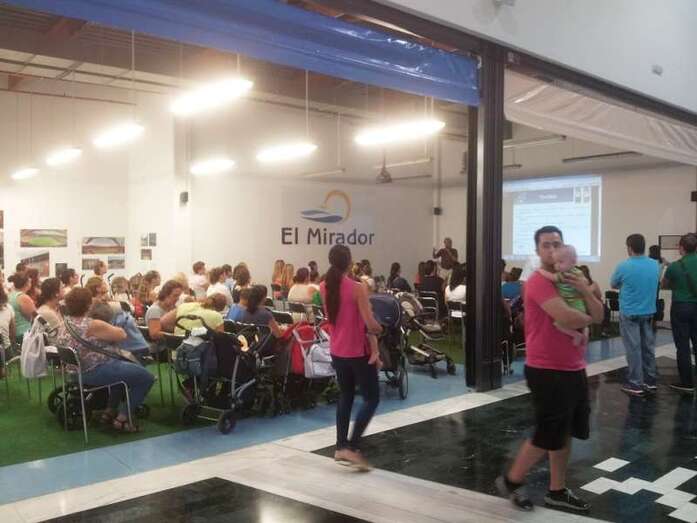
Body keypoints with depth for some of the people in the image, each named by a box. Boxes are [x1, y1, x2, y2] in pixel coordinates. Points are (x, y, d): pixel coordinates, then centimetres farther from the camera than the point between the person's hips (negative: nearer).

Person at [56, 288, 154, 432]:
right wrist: (110, 328, 7)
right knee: (146, 377, -1)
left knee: (125, 367, 31)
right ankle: (122, 418, 2)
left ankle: (111, 411, 31)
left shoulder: (65, 324, 2)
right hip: (97, 373, -10)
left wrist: (105, 330, 7)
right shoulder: (93, 325, -24)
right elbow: (122, 335, -12)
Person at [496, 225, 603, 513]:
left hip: (573, 368, 9)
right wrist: (587, 318, -6)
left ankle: (557, 491, 30)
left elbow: (599, 316, 7)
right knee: (548, 435, -1)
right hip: (547, 371, -9)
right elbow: (567, 317, -29)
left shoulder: (571, 279, 12)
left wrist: (585, 291, -11)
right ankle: (511, 480, 19)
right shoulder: (538, 281, -16)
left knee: (564, 434, 16)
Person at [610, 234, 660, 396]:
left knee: (633, 349, 1)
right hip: (649, 312, 5)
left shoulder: (624, 266, -15)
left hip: (630, 313, -5)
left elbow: (613, 285, 1)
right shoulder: (655, 265, 0)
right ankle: (650, 381, 22)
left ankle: (636, 384, 4)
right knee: (648, 347, 13)